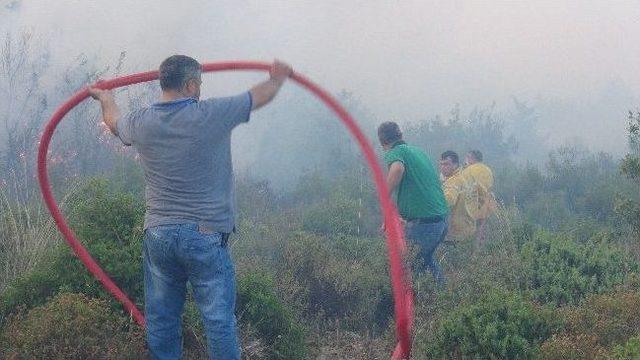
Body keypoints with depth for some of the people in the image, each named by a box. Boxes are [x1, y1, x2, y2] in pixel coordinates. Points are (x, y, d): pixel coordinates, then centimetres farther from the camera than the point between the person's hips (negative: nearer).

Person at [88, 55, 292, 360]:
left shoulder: (140, 123, 1)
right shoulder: (212, 115, -10)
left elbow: (114, 121, 27)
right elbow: (260, 96, 6)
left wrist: (105, 98, 49)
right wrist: (277, 78, 29)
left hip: (158, 235, 4)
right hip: (205, 233, -4)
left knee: (161, 318, 13)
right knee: (218, 317, 1)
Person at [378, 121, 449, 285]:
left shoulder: (393, 153, -4)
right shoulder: (419, 151, 20)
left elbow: (398, 168, -29)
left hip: (422, 221, -8)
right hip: (442, 218, 8)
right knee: (426, 258, 27)